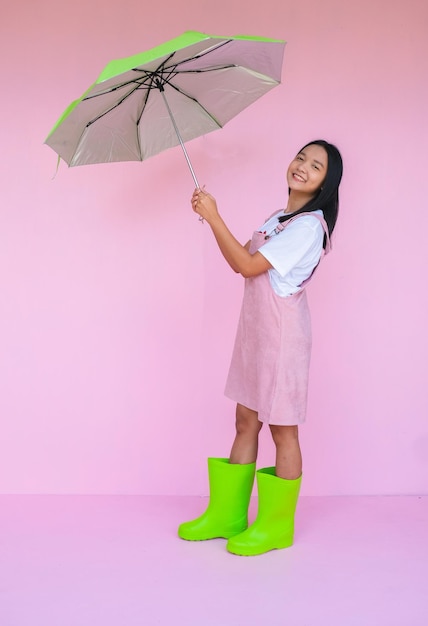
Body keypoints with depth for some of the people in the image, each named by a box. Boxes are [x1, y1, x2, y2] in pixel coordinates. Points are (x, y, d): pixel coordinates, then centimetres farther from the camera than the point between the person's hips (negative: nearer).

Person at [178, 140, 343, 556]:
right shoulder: (278, 219, 16)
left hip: (282, 333, -9)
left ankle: (277, 524, 13)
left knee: (282, 428, 1)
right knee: (246, 420, 12)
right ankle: (227, 514, 21)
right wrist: (211, 219, 3)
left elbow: (248, 266, -19)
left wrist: (214, 217, -17)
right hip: (255, 329, 9)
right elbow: (242, 262, 13)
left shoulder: (309, 225, -15)